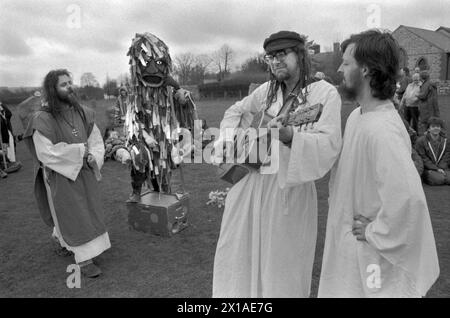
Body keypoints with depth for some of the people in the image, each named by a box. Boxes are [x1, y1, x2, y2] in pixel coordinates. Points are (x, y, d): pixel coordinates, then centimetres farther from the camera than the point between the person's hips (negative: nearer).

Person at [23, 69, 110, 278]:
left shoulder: (83, 113, -1)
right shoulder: (43, 119, -15)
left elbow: (96, 140, 3)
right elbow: (46, 153, -19)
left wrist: (93, 157, -17)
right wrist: (79, 150, -19)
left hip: (85, 173, 6)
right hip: (61, 177, -6)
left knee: (88, 212, 17)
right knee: (72, 216, 4)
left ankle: (65, 242, 44)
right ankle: (84, 259, 16)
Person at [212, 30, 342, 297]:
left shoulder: (325, 93, -7)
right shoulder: (267, 90, 8)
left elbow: (330, 144, -19)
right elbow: (237, 111, 24)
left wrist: (290, 135, -34)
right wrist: (228, 135, 6)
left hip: (290, 186, -5)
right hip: (251, 183, 5)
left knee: (282, 263, 9)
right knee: (237, 254, 16)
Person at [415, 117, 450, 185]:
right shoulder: (421, 141, -2)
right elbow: (423, 158, -6)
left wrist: (440, 168, -12)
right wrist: (436, 169, -14)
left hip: (443, 168, 4)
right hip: (428, 169, -4)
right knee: (439, 178, -30)